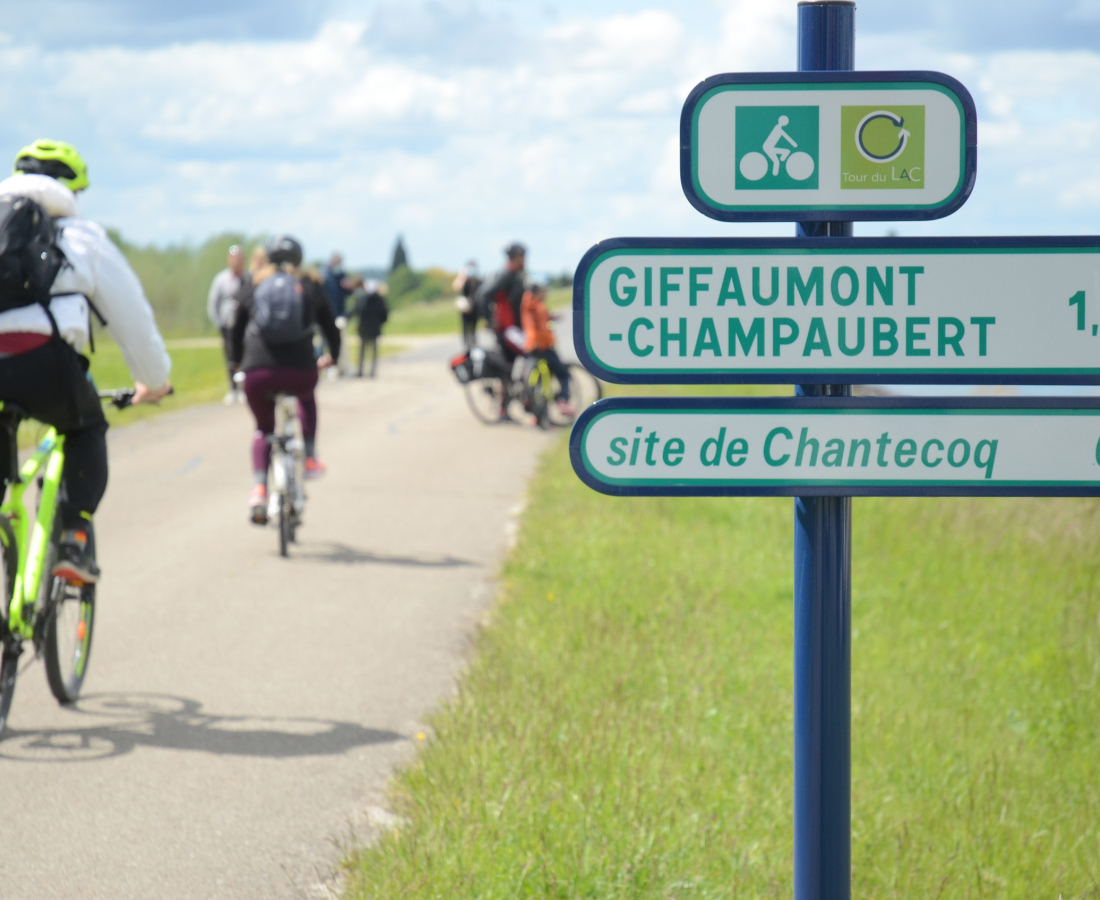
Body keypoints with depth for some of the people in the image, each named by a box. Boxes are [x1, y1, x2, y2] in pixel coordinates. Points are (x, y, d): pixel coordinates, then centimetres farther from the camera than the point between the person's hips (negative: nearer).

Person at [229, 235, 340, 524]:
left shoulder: (252, 287, 18)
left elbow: (236, 332, 24)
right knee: (306, 394, 38)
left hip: (257, 373, 0)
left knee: (263, 429, 27)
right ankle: (310, 458, 29)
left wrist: (238, 364, 42)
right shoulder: (310, 287, 16)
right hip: (300, 372, 0)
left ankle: (259, 488, 7)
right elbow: (331, 329, 22)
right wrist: (332, 358, 42)